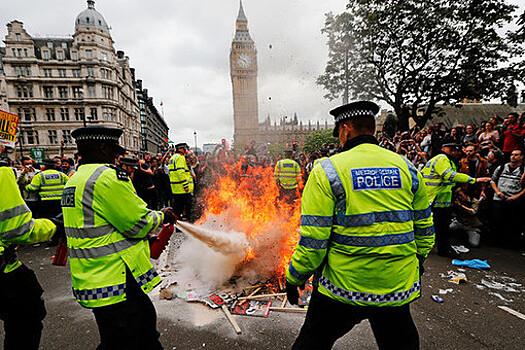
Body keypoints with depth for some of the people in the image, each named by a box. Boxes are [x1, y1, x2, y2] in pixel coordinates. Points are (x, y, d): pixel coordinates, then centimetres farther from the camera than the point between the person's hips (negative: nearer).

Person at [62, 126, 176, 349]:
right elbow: (139, 224, -21)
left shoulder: (75, 179, 13)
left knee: (145, 322, 25)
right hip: (115, 285, -10)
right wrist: (161, 216, 0)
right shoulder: (106, 176, -20)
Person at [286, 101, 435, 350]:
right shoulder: (407, 168, 1)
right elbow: (424, 229, 9)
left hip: (343, 288, -4)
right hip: (399, 287, 5)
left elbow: (313, 238, -16)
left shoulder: (327, 171, -14)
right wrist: (418, 261, 26)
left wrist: (294, 278, -1)